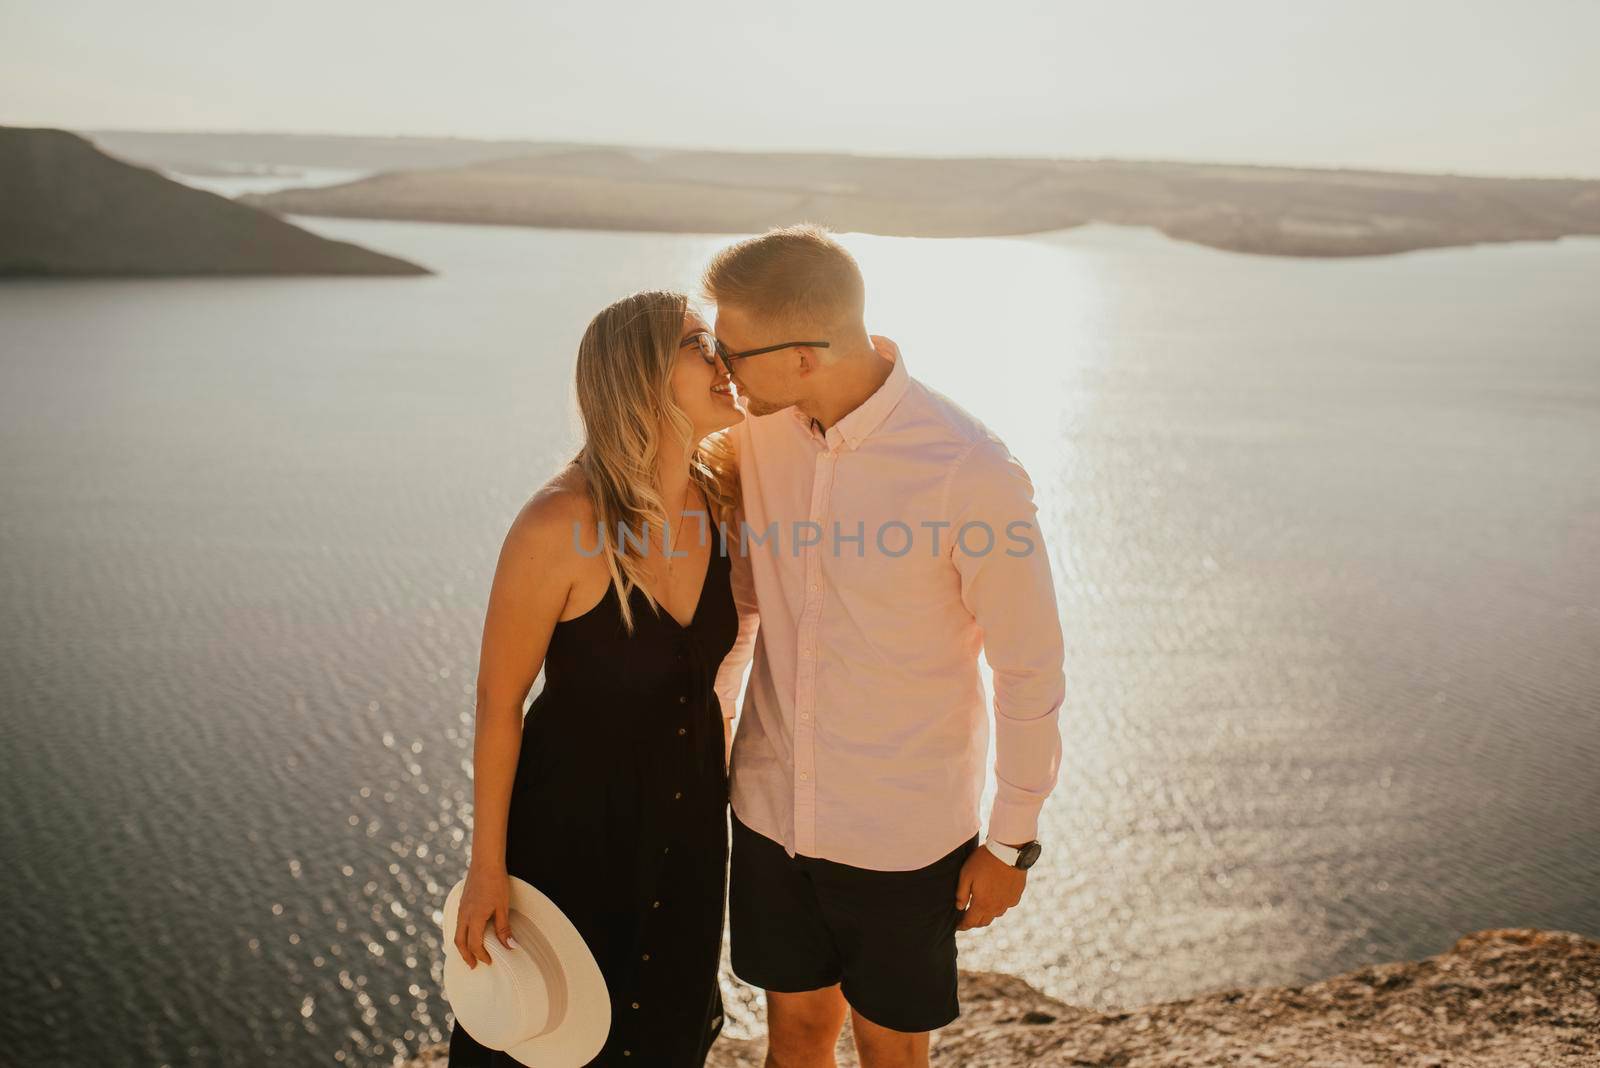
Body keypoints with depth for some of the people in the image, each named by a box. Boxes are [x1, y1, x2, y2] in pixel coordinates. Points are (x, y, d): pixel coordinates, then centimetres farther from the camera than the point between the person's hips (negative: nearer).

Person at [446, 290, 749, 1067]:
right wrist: (487, 865, -11)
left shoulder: (719, 493, -12)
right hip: (575, 818, -5)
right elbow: (499, 700, -18)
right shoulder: (559, 525, -28)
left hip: (688, 816, 5)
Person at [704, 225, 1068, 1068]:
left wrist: (1012, 842, -5)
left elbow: (1030, 668, -13)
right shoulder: (759, 426, -7)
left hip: (903, 830, -4)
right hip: (773, 806, 5)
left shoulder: (972, 474, -24)